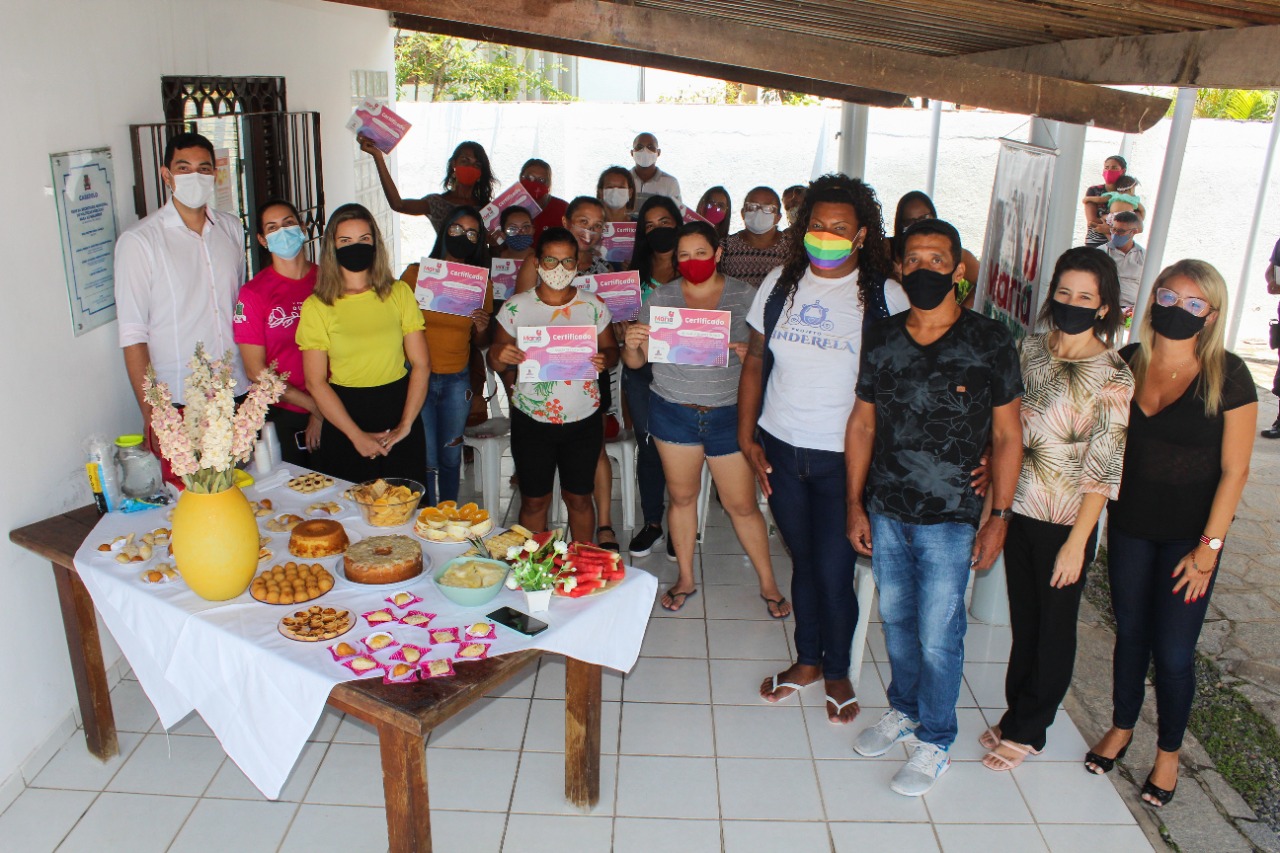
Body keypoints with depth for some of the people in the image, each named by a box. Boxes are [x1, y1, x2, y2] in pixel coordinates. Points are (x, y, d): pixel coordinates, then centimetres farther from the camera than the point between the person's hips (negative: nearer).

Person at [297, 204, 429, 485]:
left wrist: (405, 425, -9)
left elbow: (421, 365, 0)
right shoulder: (316, 307, -2)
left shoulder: (399, 293, 2)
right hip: (343, 414, -1)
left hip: (398, 408, 2)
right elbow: (315, 383, -4)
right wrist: (357, 435, -10)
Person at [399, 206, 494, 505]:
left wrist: (482, 329, -10)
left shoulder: (482, 284, 4)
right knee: (426, 461, -1)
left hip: (457, 380, 3)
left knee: (451, 457, 11)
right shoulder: (416, 273, -4)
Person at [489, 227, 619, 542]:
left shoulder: (593, 305, 0)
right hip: (531, 421, 0)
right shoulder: (516, 307, -3)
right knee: (534, 500, 9)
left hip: (583, 419, 1)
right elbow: (496, 362, 2)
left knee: (579, 497, 12)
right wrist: (500, 357, -22)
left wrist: (605, 359, -16)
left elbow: (611, 349, 8)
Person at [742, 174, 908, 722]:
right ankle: (807, 660, 38)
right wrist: (746, 436, 3)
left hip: (843, 459, -3)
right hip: (780, 450, 3)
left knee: (834, 574, 4)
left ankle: (837, 671, 30)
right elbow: (754, 362, 7)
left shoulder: (884, 297, -7)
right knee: (803, 563, 18)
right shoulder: (781, 284, 3)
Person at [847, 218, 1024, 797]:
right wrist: (855, 504, 5)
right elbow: (862, 422, 6)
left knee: (938, 637, 5)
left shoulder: (989, 343, -9)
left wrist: (999, 517, -6)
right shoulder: (881, 340, 0)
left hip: (949, 521, -3)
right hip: (884, 513, 4)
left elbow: (1007, 435, -5)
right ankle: (903, 710, 41)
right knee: (895, 620, 18)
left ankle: (935, 743, 26)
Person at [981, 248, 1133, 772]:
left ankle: (1026, 730, 28)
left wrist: (1077, 541, -15)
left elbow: (1104, 470, -14)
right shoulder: (1032, 348, 2)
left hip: (1065, 523, -4)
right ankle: (1017, 715, 35)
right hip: (1019, 509, 5)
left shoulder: (1112, 377, -14)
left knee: (1054, 629, 12)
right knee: (1023, 621, 17)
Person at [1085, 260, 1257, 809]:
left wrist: (1208, 548, -11)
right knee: (1130, 633, 17)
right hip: (1129, 526, 3)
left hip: (1190, 535, -3)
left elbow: (1234, 470, -10)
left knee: (1173, 652, 5)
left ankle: (1169, 752, 28)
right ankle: (1121, 728, 38)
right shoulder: (1128, 363, -3)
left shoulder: (1228, 376, -13)